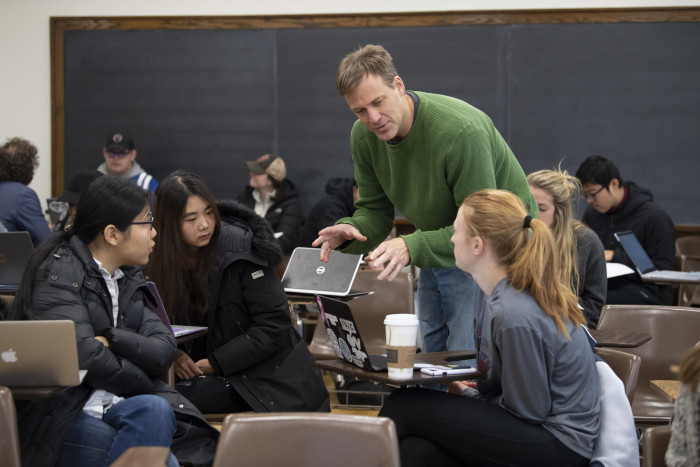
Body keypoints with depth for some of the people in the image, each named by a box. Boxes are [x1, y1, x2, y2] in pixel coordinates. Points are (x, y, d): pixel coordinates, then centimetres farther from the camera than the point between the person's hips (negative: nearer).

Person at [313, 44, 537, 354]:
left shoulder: (461, 130, -33)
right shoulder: (363, 137, -10)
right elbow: (375, 212, 0)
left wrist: (412, 247, -43)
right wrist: (350, 230, -24)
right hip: (440, 244, 7)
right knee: (433, 354, 15)